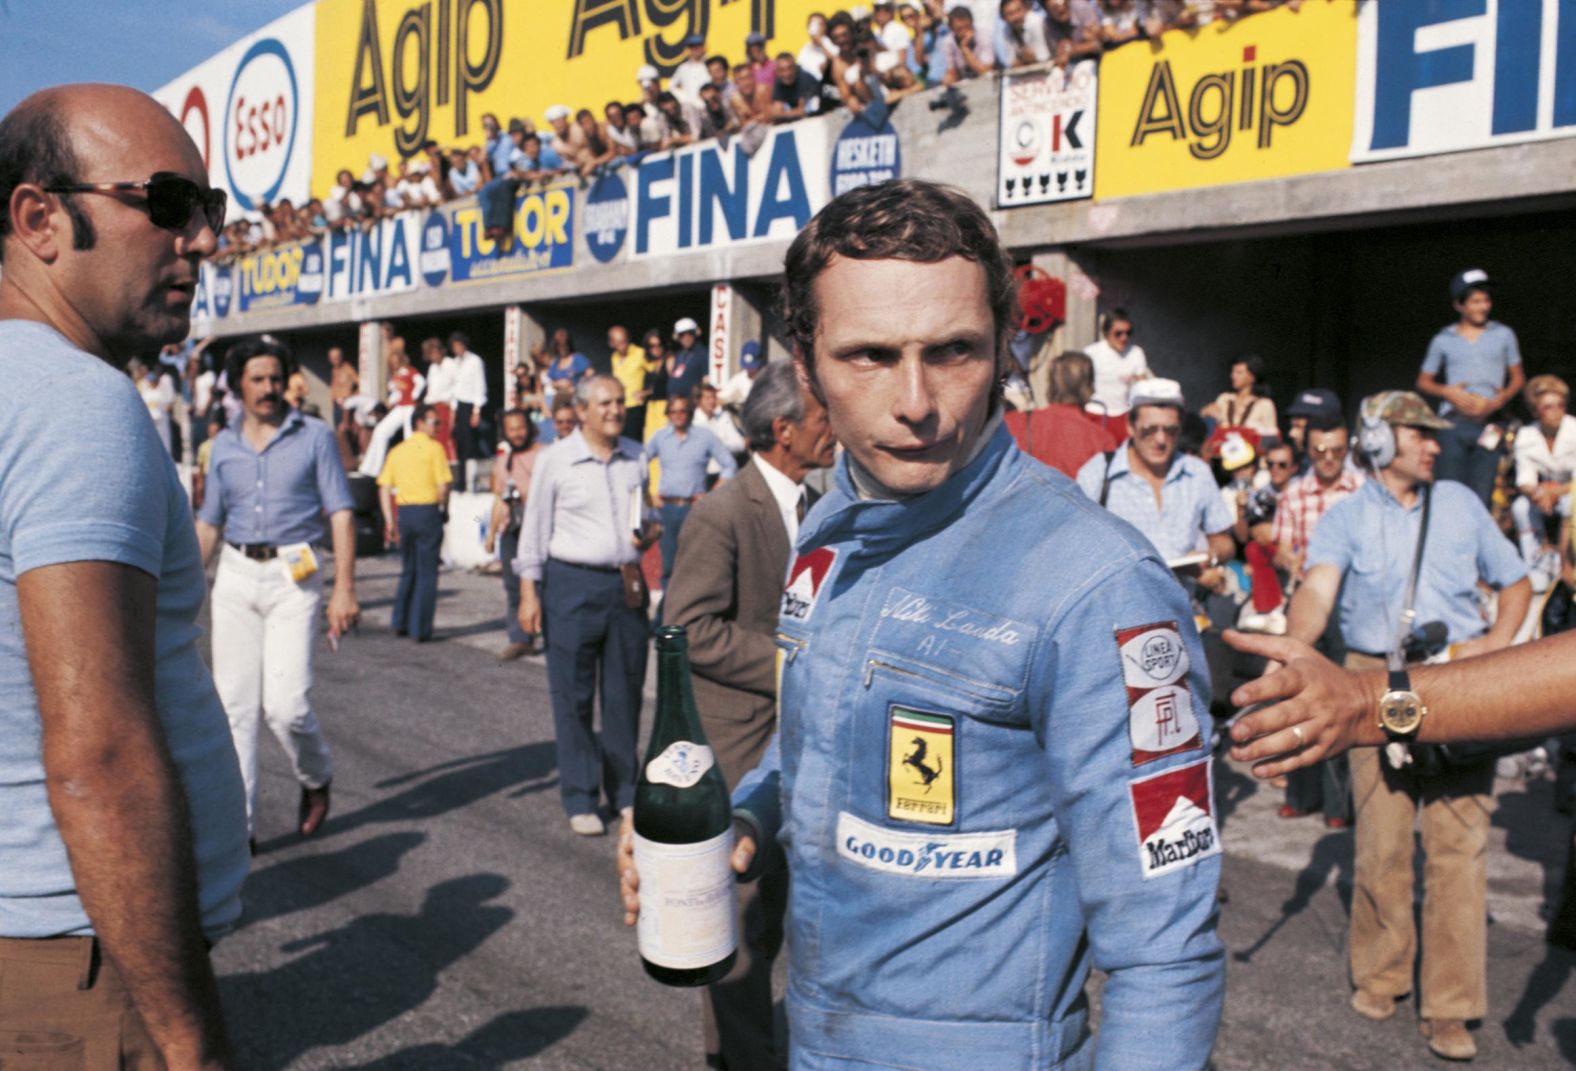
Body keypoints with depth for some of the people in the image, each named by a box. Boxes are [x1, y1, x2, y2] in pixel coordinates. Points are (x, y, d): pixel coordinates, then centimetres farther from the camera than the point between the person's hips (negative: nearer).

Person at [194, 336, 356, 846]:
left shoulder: (314, 436, 1)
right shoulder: (224, 446, 11)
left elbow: (341, 513, -4)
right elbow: (209, 523, 17)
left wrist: (344, 588, -13)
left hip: (293, 577, -3)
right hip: (235, 576, 4)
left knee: (286, 704, -11)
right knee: (235, 705, 2)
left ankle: (316, 780, 19)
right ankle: (238, 824, 9)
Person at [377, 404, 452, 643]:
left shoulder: (396, 451, 11)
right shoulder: (434, 448, -5)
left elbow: (384, 488, 6)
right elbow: (443, 485, -12)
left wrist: (389, 521, 7)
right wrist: (444, 511, 4)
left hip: (404, 513, 5)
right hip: (428, 511, -5)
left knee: (408, 571, 19)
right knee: (427, 573, 2)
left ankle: (401, 624, 22)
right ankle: (420, 629, 2)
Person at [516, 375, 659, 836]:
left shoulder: (637, 457, 9)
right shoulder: (555, 460, -3)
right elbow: (534, 528, 1)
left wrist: (647, 534, 0)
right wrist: (529, 592, -3)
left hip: (627, 584, 4)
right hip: (572, 585, -3)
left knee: (625, 694, 9)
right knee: (573, 697, 3)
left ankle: (624, 792, 22)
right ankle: (580, 799, 14)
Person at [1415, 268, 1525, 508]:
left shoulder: (1504, 335, 11)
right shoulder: (1444, 339, 9)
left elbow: (1518, 378, 13)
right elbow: (1423, 381, 13)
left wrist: (1498, 400, -6)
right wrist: (1448, 392, -6)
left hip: (1489, 424, 1)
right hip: (1453, 423, 0)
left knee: (1482, 495, -3)